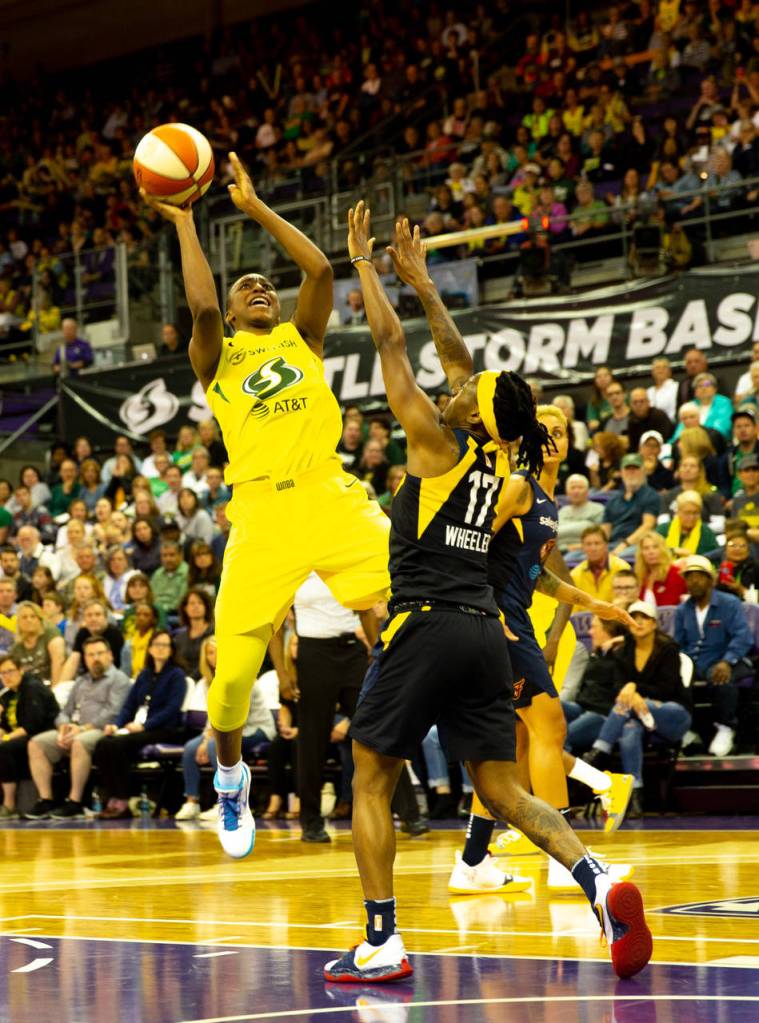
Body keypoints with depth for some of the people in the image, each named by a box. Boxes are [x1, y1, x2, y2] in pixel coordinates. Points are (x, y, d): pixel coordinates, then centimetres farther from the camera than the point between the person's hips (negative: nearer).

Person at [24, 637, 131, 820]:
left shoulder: (118, 679, 4)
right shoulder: (81, 682, 27)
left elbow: (112, 713, -10)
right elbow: (65, 712, 22)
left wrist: (83, 728, -18)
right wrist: (64, 726, -3)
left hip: (102, 731, -7)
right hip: (73, 731, 7)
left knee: (79, 743, -39)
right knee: (36, 744, -13)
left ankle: (74, 802, -32)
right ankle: (46, 800, -15)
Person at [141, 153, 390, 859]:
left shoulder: (300, 338, 19)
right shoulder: (216, 358, 12)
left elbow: (320, 270, 3)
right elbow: (201, 306, -9)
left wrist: (254, 207, 8)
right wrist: (182, 221, 0)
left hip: (330, 497, 2)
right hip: (262, 514, -2)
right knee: (233, 670, -5)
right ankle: (229, 777, 22)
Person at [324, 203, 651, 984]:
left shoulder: (437, 443, -5)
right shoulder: (493, 457, 12)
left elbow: (389, 342, -1)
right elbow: (459, 360, 25)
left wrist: (363, 261, 9)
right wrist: (422, 283, 32)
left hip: (427, 627, -6)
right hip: (483, 630, 6)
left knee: (370, 783, 5)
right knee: (500, 790, 7)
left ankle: (382, 945, -1)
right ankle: (600, 882, -16)